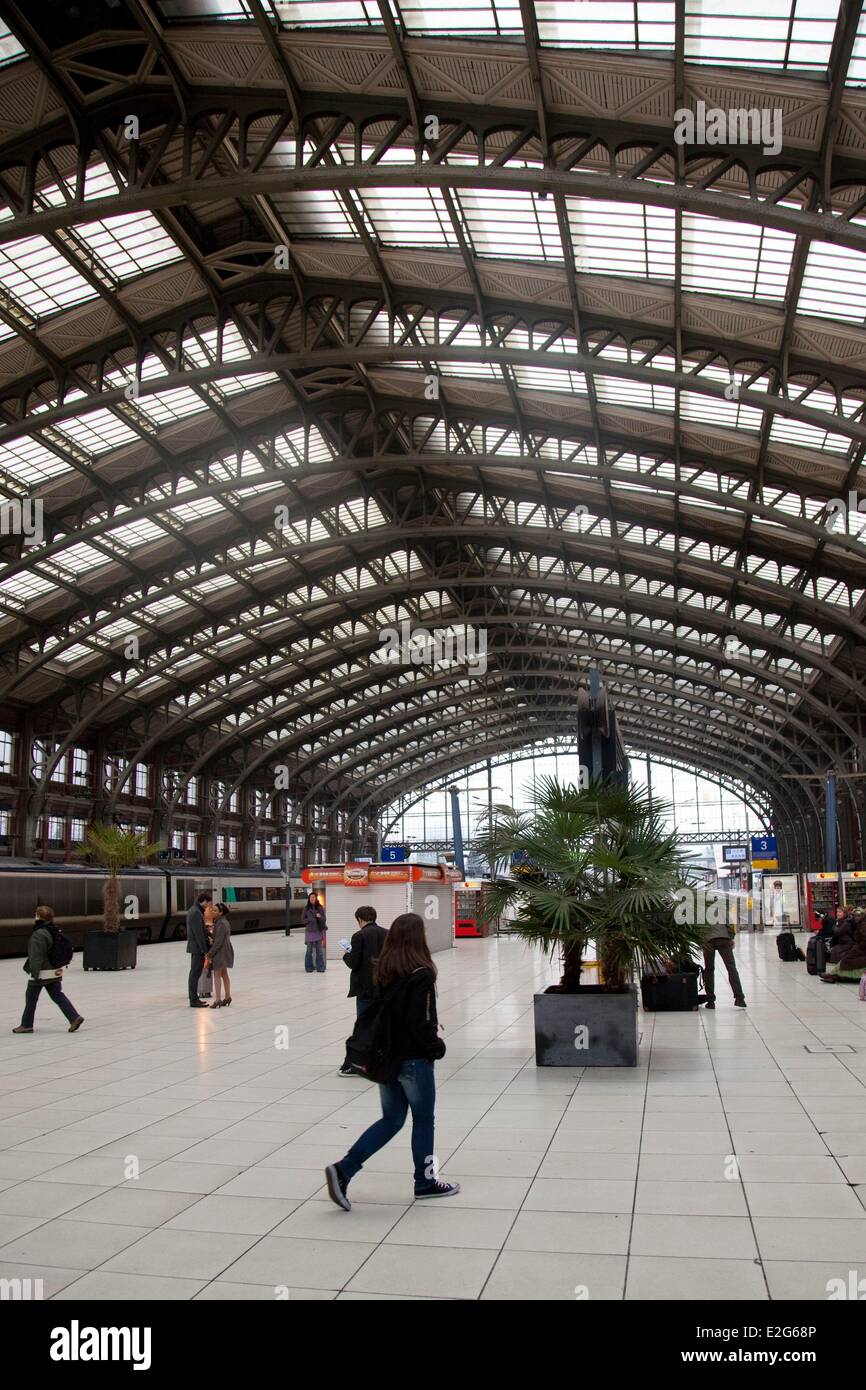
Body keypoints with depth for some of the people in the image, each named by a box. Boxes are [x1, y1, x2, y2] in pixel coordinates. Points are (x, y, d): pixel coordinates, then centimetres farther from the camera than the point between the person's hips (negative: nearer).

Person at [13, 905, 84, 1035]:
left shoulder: (38, 934, -19)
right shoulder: (55, 931, 9)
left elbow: (36, 956, -21)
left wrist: (34, 973, -18)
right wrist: (59, 968, 24)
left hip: (41, 973, -8)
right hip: (55, 971, 8)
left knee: (31, 997, 8)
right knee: (58, 996, 9)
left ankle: (26, 1025, 19)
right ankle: (74, 1017, -2)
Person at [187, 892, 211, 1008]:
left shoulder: (192, 910, 14)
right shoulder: (196, 913, -18)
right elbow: (198, 933, -21)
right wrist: (205, 950, -19)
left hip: (194, 946, 10)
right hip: (198, 947, -10)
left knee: (194, 973, 13)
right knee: (195, 973, -6)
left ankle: (193, 998, 18)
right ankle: (194, 1000, -3)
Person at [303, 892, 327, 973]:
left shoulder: (320, 908, 0)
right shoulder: (306, 909, -1)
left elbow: (324, 919, 2)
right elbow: (303, 920, 2)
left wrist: (320, 917, -18)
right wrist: (309, 919, -17)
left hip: (318, 931, 0)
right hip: (309, 931, 0)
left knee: (319, 950, 4)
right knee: (309, 950, 6)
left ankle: (320, 967, 12)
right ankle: (309, 968, 15)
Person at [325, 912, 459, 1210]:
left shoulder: (382, 971, 3)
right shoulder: (421, 975, -18)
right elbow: (421, 1023, -20)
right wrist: (438, 1047, -5)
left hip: (385, 1057, 7)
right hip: (413, 1060, -7)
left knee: (391, 1120, 16)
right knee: (423, 1120, 12)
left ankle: (343, 1170, 4)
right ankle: (425, 1182, 25)